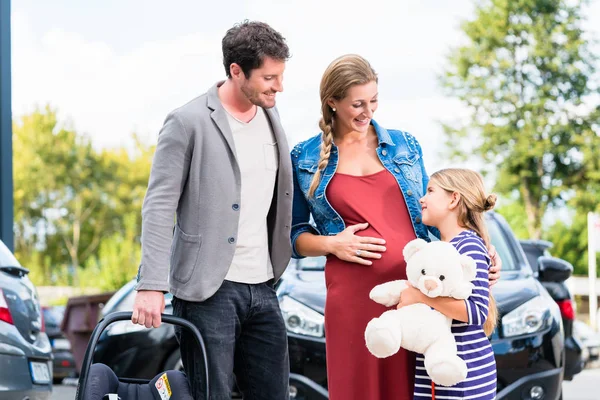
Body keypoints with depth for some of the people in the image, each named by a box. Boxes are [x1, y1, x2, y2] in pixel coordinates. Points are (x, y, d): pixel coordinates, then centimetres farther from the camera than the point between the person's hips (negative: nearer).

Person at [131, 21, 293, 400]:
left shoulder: (270, 117, 11)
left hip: (263, 287, 7)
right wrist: (151, 285, -21)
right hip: (208, 288, -6)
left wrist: (279, 267, 12)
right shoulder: (189, 122, -10)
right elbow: (159, 207, -13)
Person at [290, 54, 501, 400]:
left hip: (416, 288, 2)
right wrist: (331, 244, -7)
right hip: (354, 295, -1)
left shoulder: (405, 145, 13)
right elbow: (294, 235, 12)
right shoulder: (304, 159, 8)